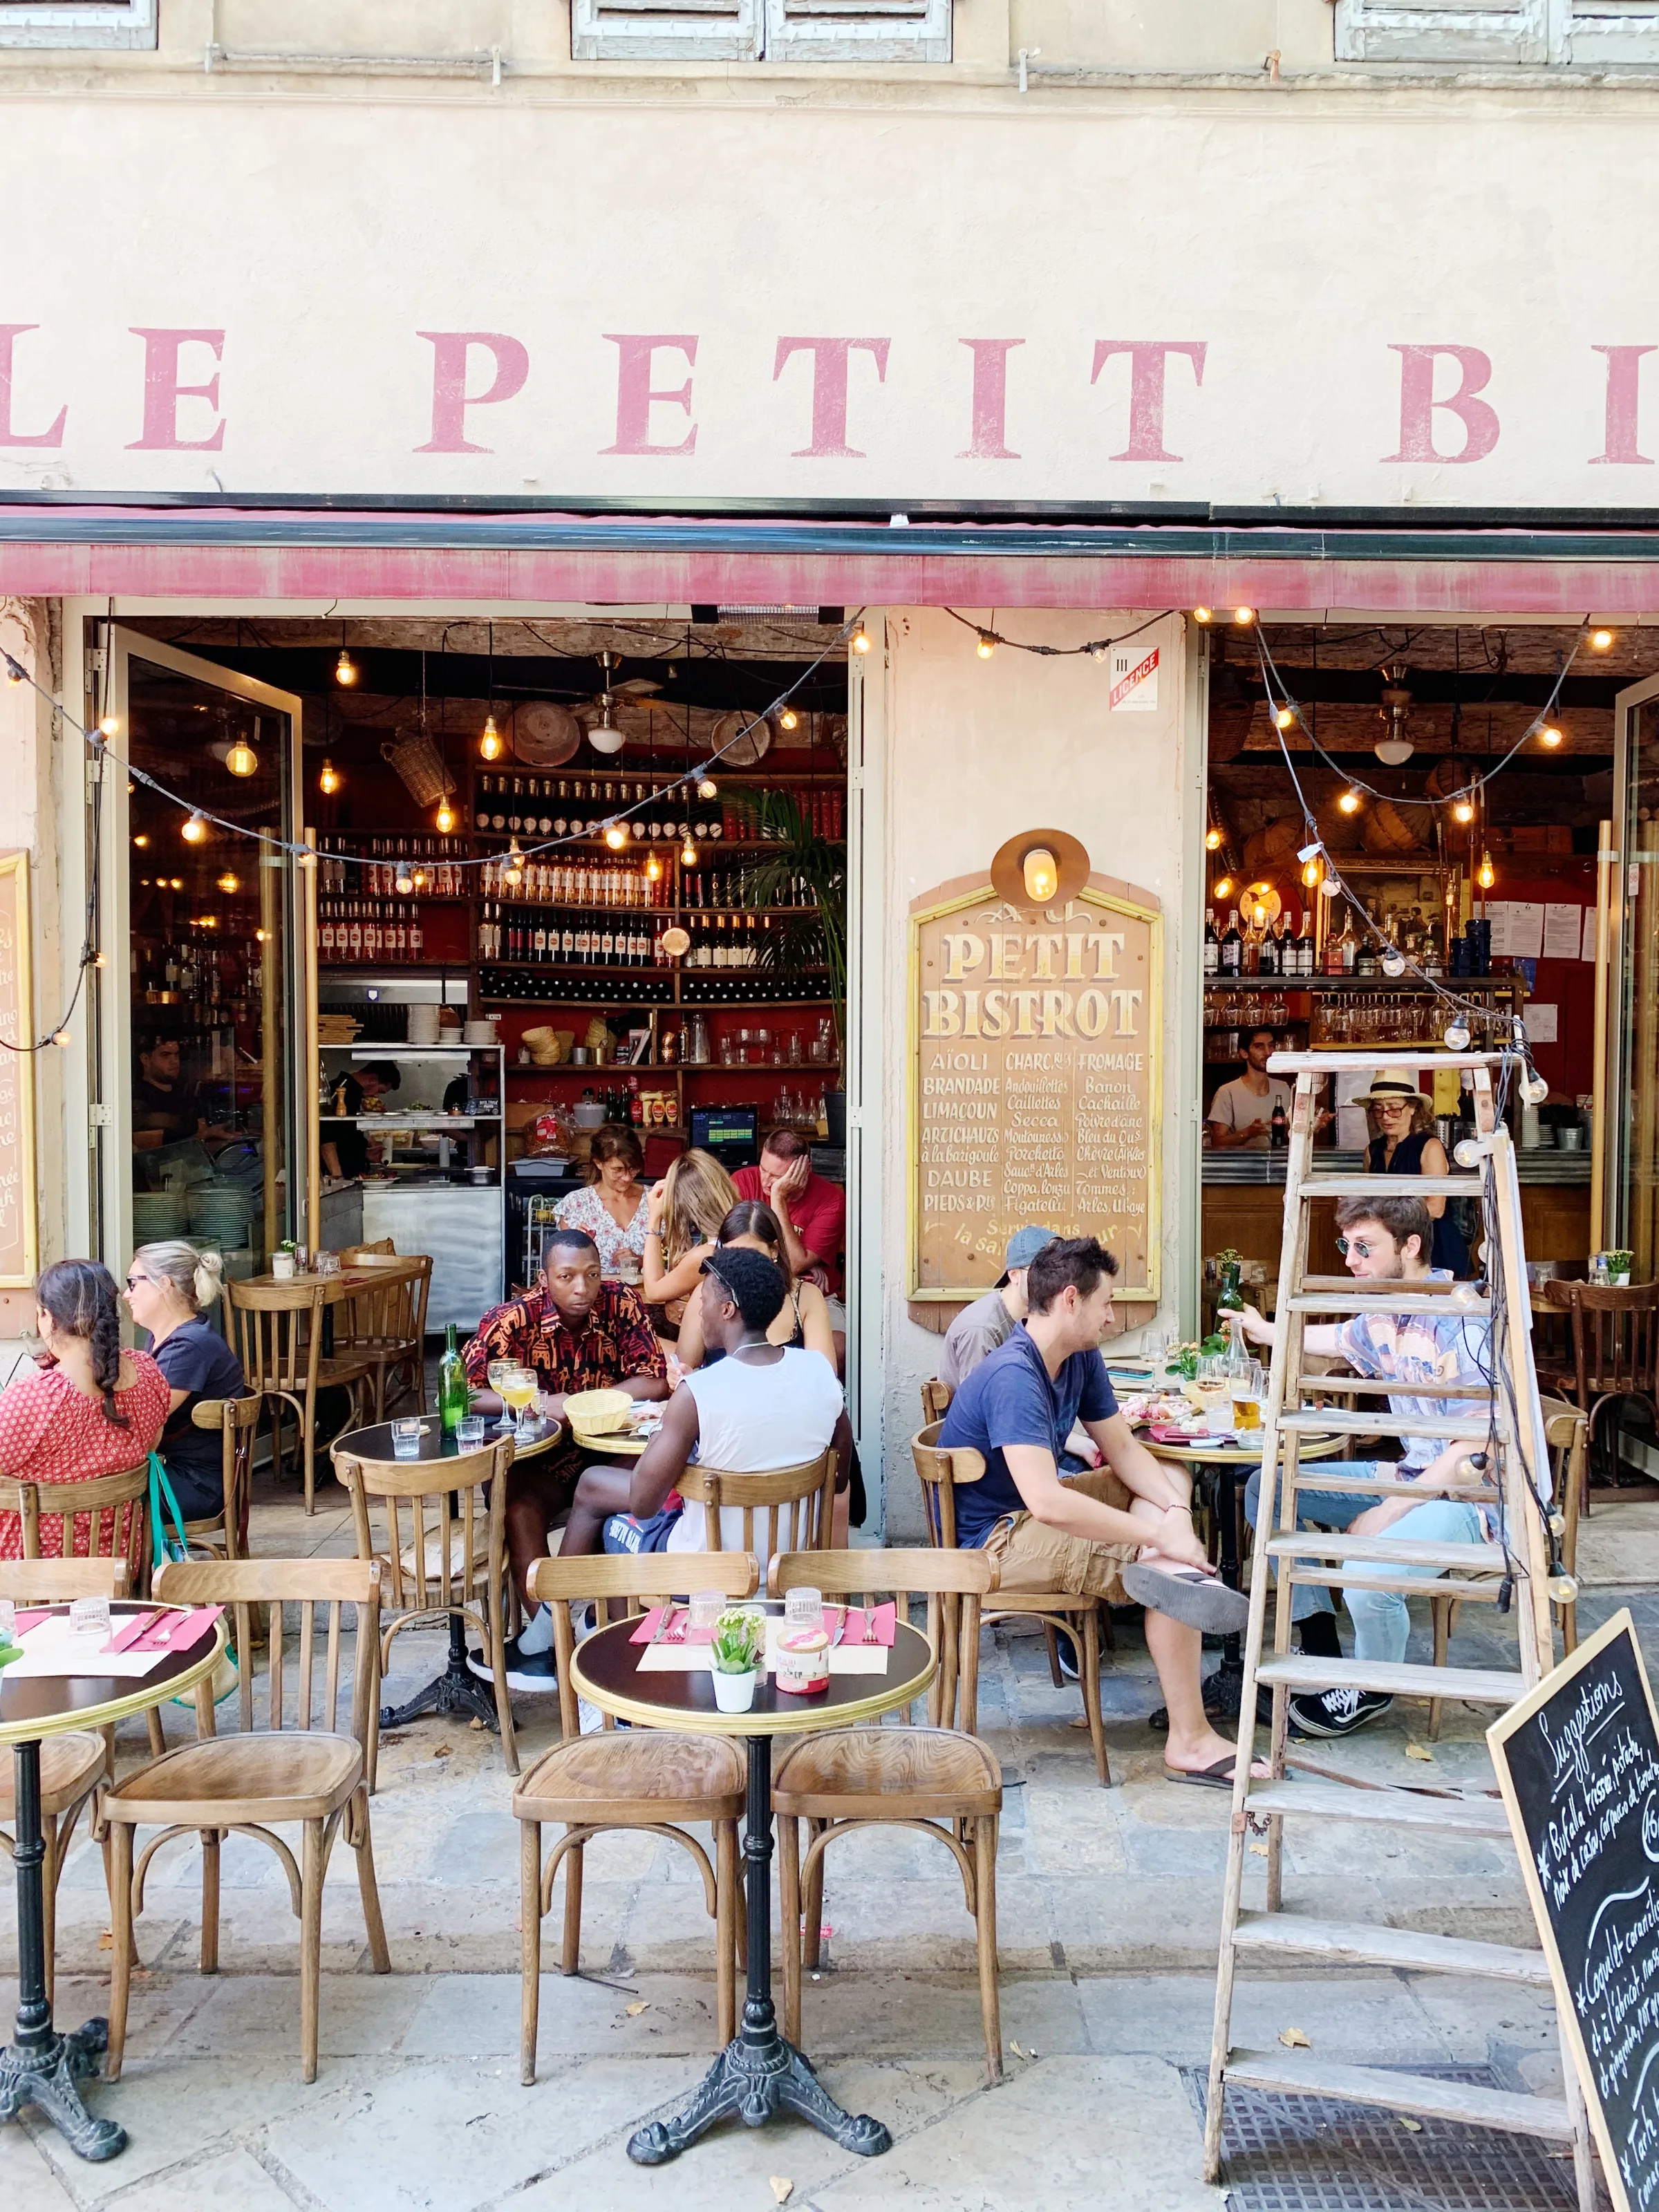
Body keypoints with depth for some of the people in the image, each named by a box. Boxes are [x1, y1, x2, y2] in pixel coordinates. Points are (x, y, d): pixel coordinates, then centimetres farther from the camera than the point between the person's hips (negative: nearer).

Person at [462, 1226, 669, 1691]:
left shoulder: (622, 1305, -8)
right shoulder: (514, 1318, -13)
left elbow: (655, 1381, -9)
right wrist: (537, 1402, -30)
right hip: (539, 1460, -1)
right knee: (519, 1505, -30)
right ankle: (546, 1636, -19)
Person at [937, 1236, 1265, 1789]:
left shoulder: (1081, 1357, 1)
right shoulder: (1013, 1376, -28)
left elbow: (1121, 1447, 8)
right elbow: (1047, 1503, -36)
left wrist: (1175, 1511, -12)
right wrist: (1159, 1535, -30)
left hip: (1033, 1510, 10)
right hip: (994, 1539, -10)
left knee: (1171, 1481, 8)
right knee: (1173, 1563, -18)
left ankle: (1166, 1572, -21)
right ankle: (1189, 1744, -10)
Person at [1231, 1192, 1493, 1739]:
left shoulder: (1467, 1318, -21)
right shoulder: (1382, 1316, 5)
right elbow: (1335, 1340, 32)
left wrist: (1393, 1509, -24)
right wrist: (1265, 1332, 28)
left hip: (1476, 1491, -9)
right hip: (1411, 1473, 9)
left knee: (1368, 1575, -34)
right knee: (1266, 1487, 5)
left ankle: (1373, 1691, 0)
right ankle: (1322, 1648, 13)